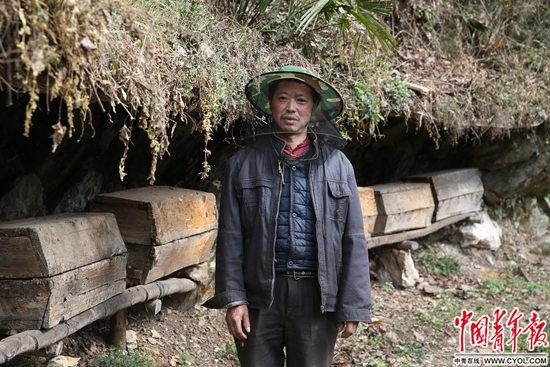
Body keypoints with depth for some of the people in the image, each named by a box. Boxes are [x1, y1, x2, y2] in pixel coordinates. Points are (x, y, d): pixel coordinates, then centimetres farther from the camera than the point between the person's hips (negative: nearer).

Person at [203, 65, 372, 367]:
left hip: (317, 296, 1)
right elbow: (230, 237, 2)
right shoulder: (244, 163, 5)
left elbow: (353, 240, 4)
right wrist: (233, 298, -6)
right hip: (259, 296, 0)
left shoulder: (337, 164, 6)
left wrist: (351, 306, -2)